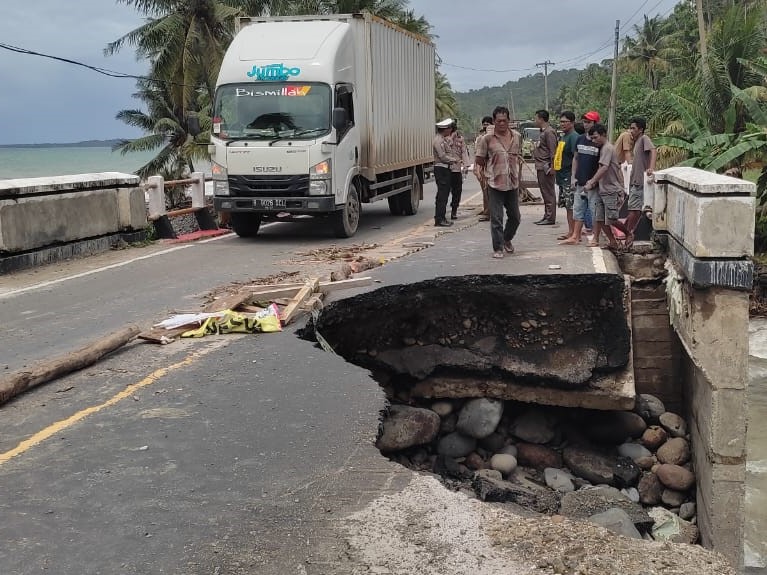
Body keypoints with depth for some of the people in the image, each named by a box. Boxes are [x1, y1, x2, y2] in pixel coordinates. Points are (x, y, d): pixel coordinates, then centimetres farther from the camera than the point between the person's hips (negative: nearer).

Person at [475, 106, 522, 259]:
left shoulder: (517, 137, 6)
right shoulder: (487, 139, -7)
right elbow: (479, 160, 1)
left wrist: (518, 176, 15)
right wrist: (492, 168, 4)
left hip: (513, 183, 4)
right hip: (495, 184, -4)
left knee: (515, 216, 14)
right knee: (496, 218, -3)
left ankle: (507, 239, 38)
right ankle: (498, 248, 7)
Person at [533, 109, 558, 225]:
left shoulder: (549, 132, -13)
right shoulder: (543, 131, 17)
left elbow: (552, 151, -18)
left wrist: (551, 167, -20)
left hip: (546, 167, -10)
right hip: (541, 167, 10)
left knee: (549, 193, -6)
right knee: (545, 193, 13)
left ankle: (550, 218, -3)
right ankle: (547, 216, 19)